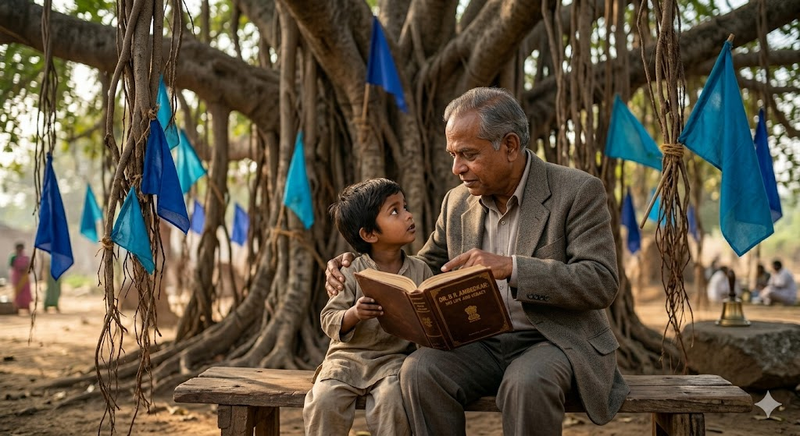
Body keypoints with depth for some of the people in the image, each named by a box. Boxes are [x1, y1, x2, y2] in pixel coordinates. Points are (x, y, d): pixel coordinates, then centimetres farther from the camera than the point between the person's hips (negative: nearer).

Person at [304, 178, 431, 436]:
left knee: (392, 400, -29)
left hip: (394, 358, 0)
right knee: (324, 400, -24)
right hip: (348, 356, 0)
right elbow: (329, 320, -4)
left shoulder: (420, 271, 6)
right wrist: (354, 314, -23)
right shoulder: (353, 274, -2)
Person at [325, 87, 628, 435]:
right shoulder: (457, 202, 10)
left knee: (527, 383, -37)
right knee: (419, 370, -25)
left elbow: (602, 283, -15)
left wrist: (511, 267, -26)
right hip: (481, 344, 4)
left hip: (557, 340, -4)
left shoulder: (578, 192, -6)